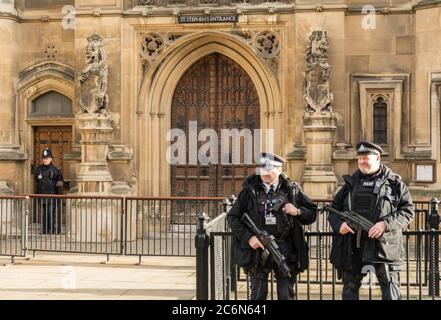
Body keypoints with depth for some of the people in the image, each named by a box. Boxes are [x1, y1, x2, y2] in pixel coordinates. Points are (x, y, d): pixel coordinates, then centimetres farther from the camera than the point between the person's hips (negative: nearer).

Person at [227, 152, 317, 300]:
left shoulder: (292, 190, 4)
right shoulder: (250, 191, 0)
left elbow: (312, 213, 10)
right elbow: (232, 217, 3)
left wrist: (297, 212, -10)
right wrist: (248, 237, -8)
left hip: (285, 248, 1)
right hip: (258, 248, -1)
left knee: (286, 294, 8)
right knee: (258, 294, 8)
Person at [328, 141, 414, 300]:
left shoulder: (394, 183, 5)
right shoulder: (351, 183, 14)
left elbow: (408, 211, -1)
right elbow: (334, 208, 16)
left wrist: (386, 224, -16)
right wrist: (339, 224, -5)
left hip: (383, 245, -3)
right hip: (352, 247, 4)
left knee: (391, 292, -3)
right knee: (350, 289, 10)